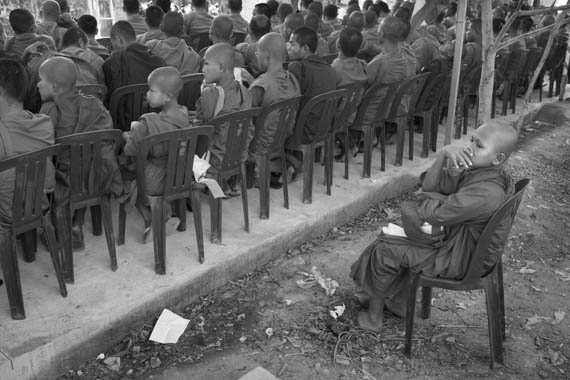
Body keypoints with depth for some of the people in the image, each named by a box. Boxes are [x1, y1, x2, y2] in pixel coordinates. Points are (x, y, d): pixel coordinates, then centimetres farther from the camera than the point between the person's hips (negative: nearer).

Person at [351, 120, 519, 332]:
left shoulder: (486, 193, -35)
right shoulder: (474, 170, -4)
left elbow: (435, 214, -31)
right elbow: (429, 186, -5)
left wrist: (410, 208, -10)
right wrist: (444, 154, -21)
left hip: (460, 262, -10)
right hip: (457, 242, 10)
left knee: (384, 251, -8)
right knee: (390, 237, 18)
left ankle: (373, 317, 14)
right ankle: (398, 301, 29)